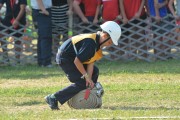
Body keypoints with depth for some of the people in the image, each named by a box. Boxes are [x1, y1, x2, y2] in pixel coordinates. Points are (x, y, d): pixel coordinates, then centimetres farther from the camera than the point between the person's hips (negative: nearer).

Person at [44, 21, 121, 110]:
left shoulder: (97, 43, 2)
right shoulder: (90, 43, -29)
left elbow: (91, 62, 1)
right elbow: (77, 61, -28)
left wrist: (89, 79, -9)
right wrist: (86, 76, -18)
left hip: (73, 56, 11)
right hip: (64, 58, -11)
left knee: (94, 71, 15)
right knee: (81, 83, -14)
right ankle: (53, 98, -15)